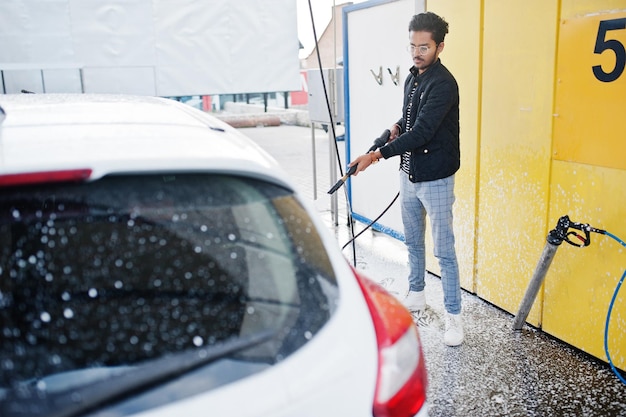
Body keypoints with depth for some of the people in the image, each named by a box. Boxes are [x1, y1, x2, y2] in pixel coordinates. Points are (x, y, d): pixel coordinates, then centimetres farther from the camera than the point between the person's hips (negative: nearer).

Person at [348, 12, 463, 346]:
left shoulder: (443, 84, -18)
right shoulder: (411, 78, 9)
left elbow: (422, 132, -27)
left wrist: (378, 155, -30)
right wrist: (397, 127, -1)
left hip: (435, 180, -8)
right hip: (408, 175, 8)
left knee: (443, 250, -2)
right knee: (413, 242, 19)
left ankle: (453, 316, 10)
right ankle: (416, 295, 37)